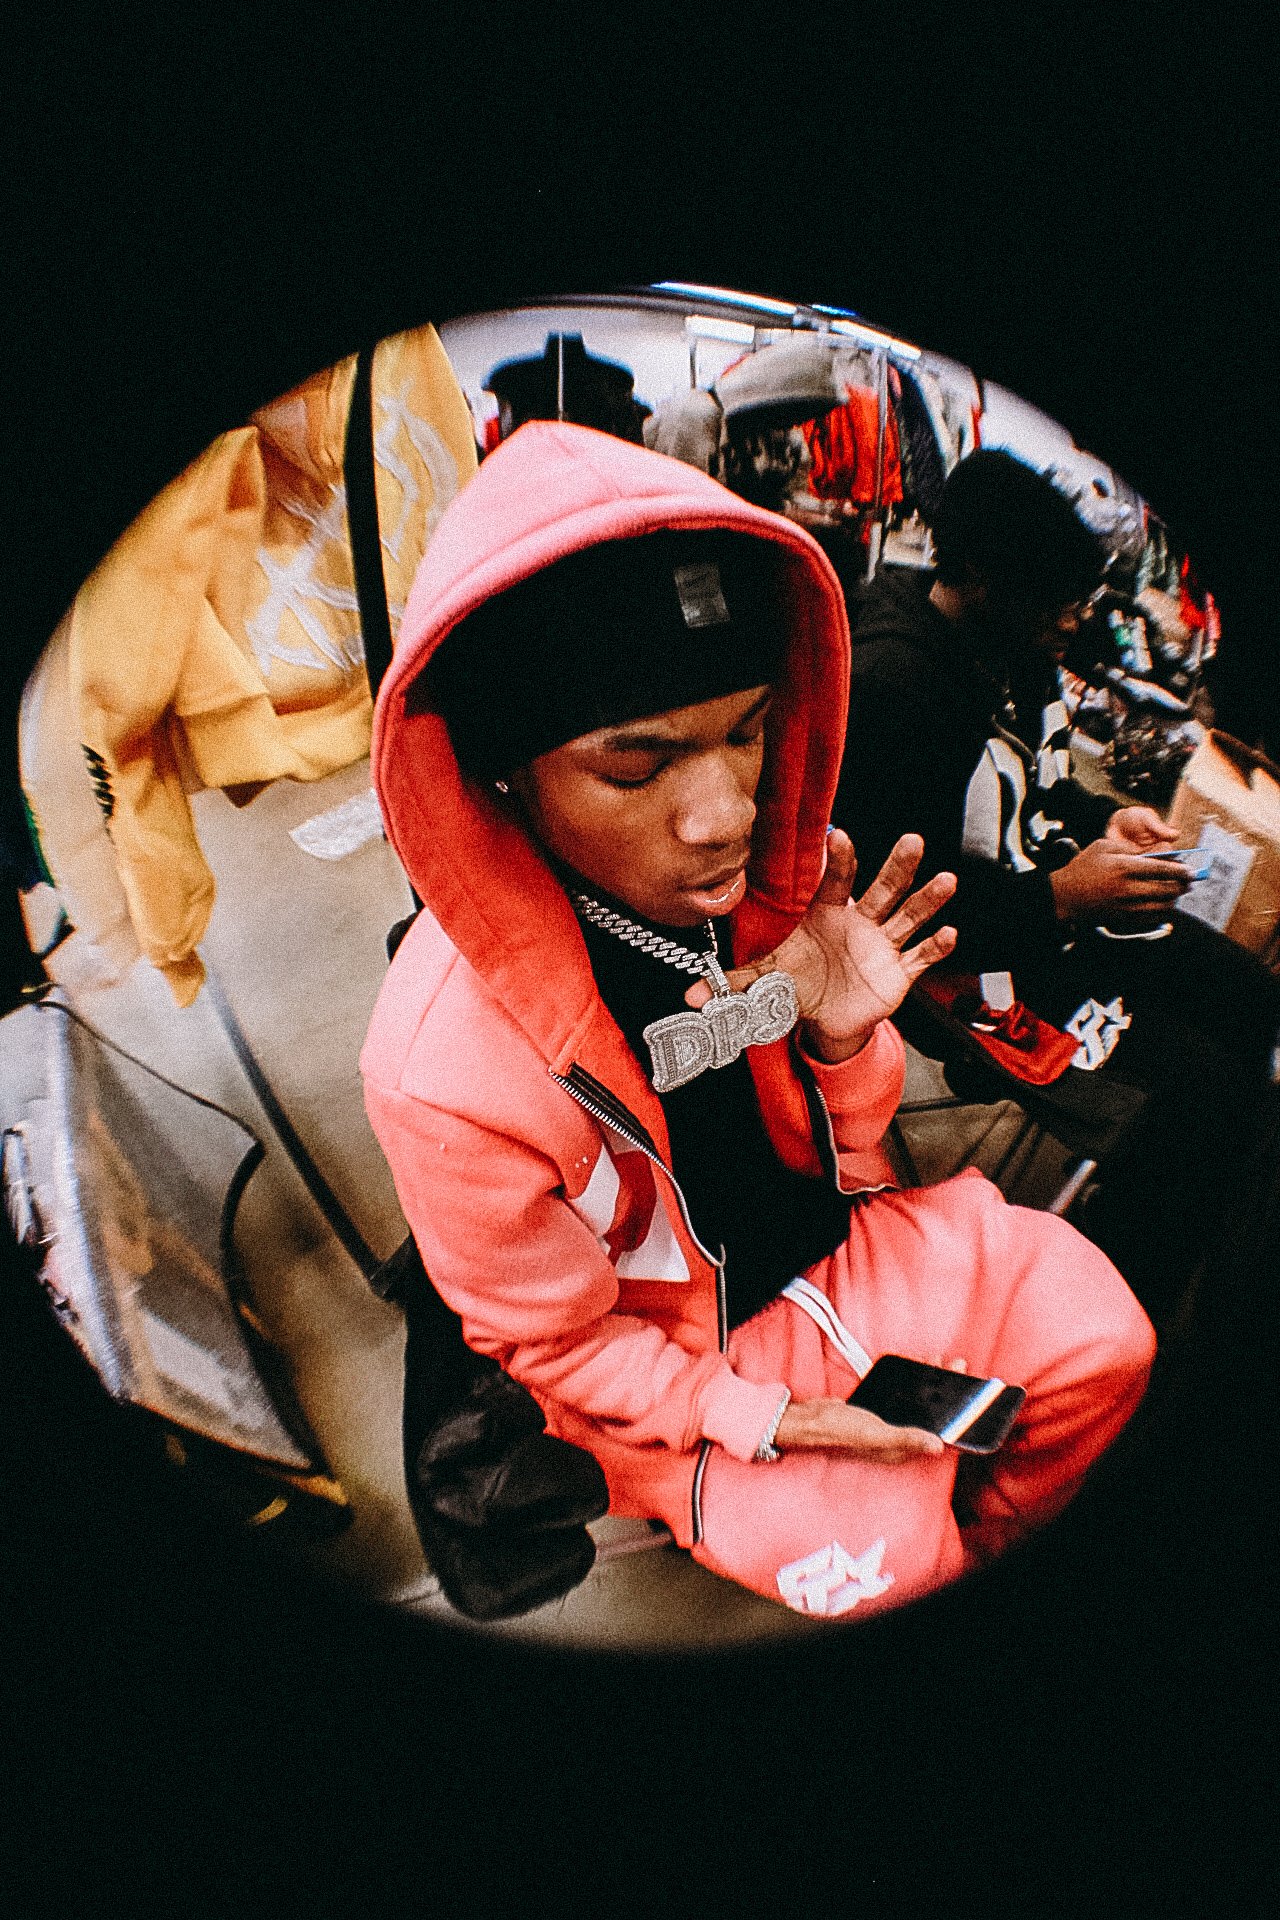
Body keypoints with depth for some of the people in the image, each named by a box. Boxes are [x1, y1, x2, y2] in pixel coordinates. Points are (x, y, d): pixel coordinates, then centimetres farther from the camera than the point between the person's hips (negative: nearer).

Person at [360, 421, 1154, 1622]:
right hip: (668, 1352, -4)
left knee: (1103, 1338, 1)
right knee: (880, 1554, -13)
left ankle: (982, 1555, 33)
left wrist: (840, 1037, -23)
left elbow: (830, 1141, -1)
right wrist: (756, 1419, -20)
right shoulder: (447, 1073, -35)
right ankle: (939, 1571, 28)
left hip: (828, 1231, 5)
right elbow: (553, 1338, -14)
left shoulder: (755, 872, -19)